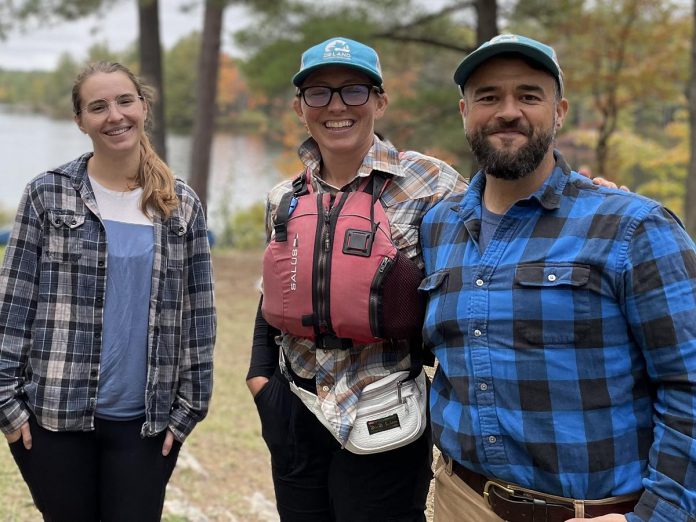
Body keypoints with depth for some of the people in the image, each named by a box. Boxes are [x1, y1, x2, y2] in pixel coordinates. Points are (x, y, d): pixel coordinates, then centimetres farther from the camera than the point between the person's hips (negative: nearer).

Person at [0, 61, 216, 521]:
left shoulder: (182, 206, 5)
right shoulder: (48, 195, 0)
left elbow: (198, 314, 5)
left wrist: (188, 407, 1)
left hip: (147, 421, 1)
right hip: (55, 415, -1)